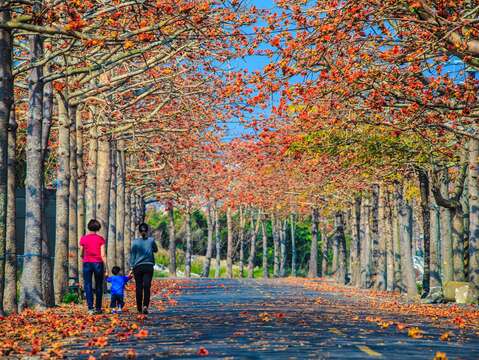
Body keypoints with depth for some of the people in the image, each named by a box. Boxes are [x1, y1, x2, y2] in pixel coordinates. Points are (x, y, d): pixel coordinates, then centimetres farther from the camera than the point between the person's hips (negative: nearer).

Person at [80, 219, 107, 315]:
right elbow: (103, 254, -6)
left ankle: (90, 308, -12)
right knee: (98, 286, 11)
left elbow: (81, 254, 6)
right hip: (98, 264, 0)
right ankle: (98, 308, 14)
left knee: (88, 286, -1)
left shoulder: (83, 239, 1)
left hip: (87, 264, 0)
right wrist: (106, 268, -2)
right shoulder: (100, 239, -1)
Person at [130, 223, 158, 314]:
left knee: (139, 288, 7)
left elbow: (132, 255, -1)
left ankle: (139, 308, 12)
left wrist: (131, 267, 4)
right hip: (149, 266, 0)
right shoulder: (151, 240, -2)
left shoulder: (135, 242, -3)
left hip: (138, 267, 0)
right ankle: (145, 306, -20)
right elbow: (156, 250, 16)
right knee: (147, 287, -3)